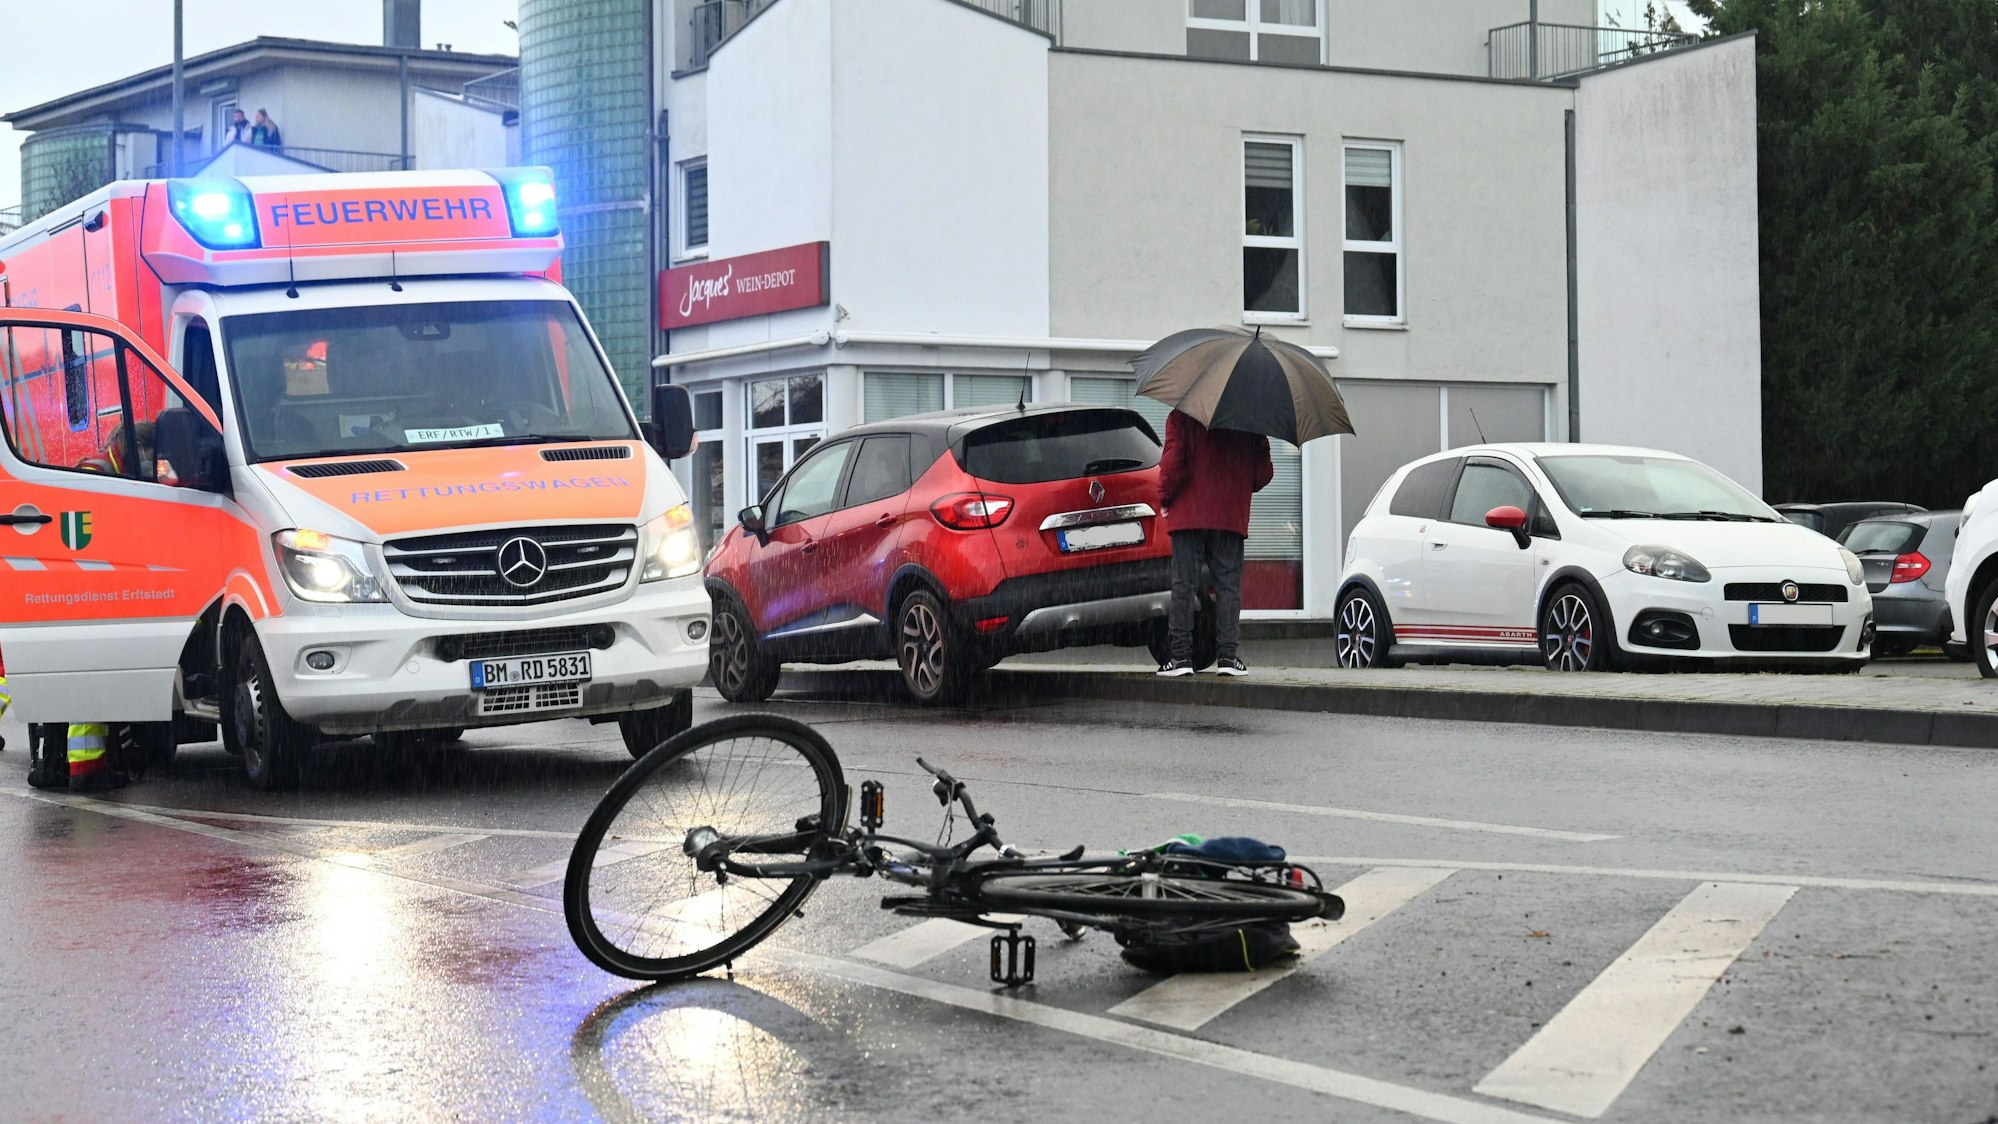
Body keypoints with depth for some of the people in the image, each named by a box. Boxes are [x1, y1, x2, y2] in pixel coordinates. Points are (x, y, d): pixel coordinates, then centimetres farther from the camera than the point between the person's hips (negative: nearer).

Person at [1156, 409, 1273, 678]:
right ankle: (1227, 654, 1)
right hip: (1232, 517, 2)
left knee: (1184, 585, 1)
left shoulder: (1181, 417, -2)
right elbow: (1264, 472, 6)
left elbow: (1173, 461, -12)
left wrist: (1164, 498, 1)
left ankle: (1181, 655, -2)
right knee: (1228, 585, 6)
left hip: (1188, 515, -2)